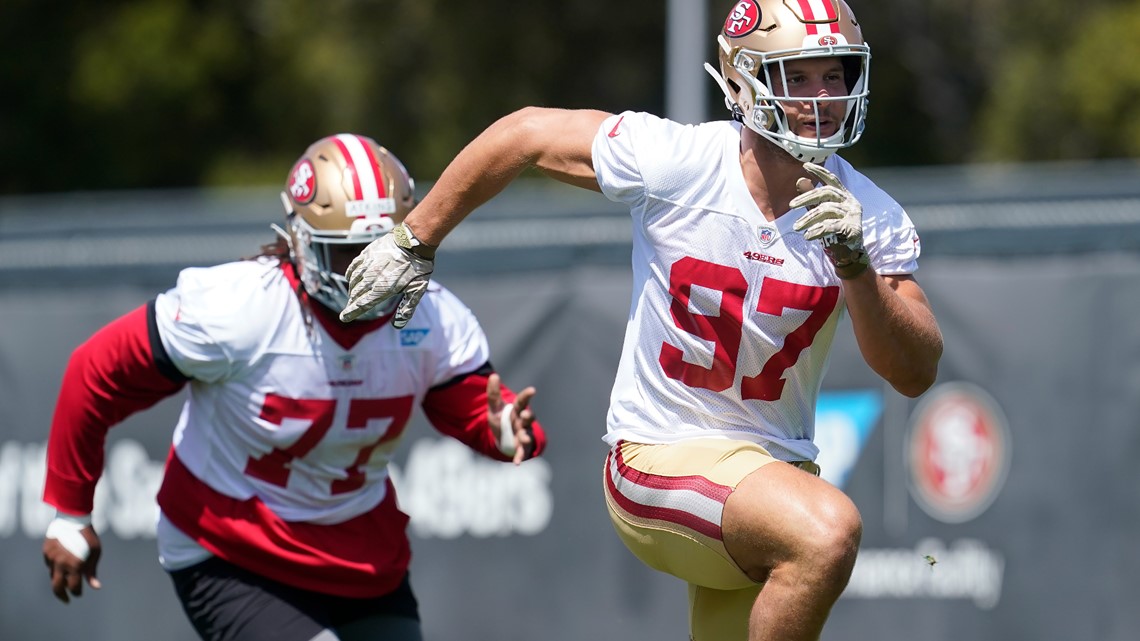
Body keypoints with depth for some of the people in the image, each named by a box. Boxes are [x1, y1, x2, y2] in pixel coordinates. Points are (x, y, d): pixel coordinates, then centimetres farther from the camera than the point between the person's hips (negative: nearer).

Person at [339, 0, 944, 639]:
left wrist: (856, 265, -28)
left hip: (775, 470, 5)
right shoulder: (676, 162, -15)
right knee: (827, 530, -32)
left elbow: (916, 374, -12)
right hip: (666, 460, -5)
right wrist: (415, 244, 7)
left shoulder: (871, 218, -7)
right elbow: (525, 134, -2)